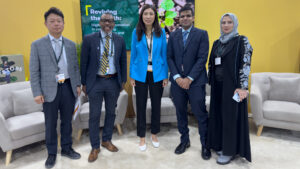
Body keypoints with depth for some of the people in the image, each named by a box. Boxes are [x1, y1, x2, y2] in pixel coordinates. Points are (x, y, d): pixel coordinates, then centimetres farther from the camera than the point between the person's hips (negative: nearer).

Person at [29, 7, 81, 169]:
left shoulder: (71, 44, 8)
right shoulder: (37, 45, -2)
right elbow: (34, 71, -3)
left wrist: (77, 84, 4)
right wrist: (37, 93, -9)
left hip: (68, 87, 3)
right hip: (50, 89, -2)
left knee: (67, 120, 14)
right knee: (50, 123, 10)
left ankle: (66, 148, 32)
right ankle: (51, 153, 28)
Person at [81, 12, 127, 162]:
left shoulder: (120, 40, 4)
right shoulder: (89, 39, -3)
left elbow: (123, 61, 9)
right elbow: (84, 62, 0)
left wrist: (123, 80, 7)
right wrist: (84, 83, -1)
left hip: (113, 82, 3)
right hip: (95, 82, -2)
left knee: (111, 113, 14)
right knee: (94, 115, 5)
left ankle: (107, 140, 34)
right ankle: (95, 147, 22)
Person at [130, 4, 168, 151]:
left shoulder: (161, 32, 1)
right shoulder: (136, 32, 0)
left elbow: (164, 54, 2)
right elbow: (133, 54, 3)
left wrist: (165, 75, -1)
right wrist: (132, 75, 0)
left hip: (157, 74, 1)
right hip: (141, 74, 0)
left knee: (156, 104, 10)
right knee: (141, 105, 7)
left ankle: (154, 134, 30)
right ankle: (142, 137, 24)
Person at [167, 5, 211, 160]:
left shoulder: (202, 34, 2)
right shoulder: (173, 35, 11)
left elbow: (202, 58, -7)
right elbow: (169, 58, 5)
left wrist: (189, 78, -14)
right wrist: (177, 77, -9)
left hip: (195, 81, -3)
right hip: (177, 81, 3)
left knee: (200, 114, 2)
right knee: (180, 113, 13)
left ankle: (205, 145, 19)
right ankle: (184, 140, 30)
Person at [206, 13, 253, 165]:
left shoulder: (242, 41, -5)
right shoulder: (217, 43, 13)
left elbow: (246, 64, -12)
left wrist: (242, 87, -19)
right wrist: (210, 81, 11)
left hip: (232, 85, -6)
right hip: (218, 85, 6)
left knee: (231, 116, 1)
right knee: (218, 115, 11)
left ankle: (229, 151, 14)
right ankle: (221, 144, 27)